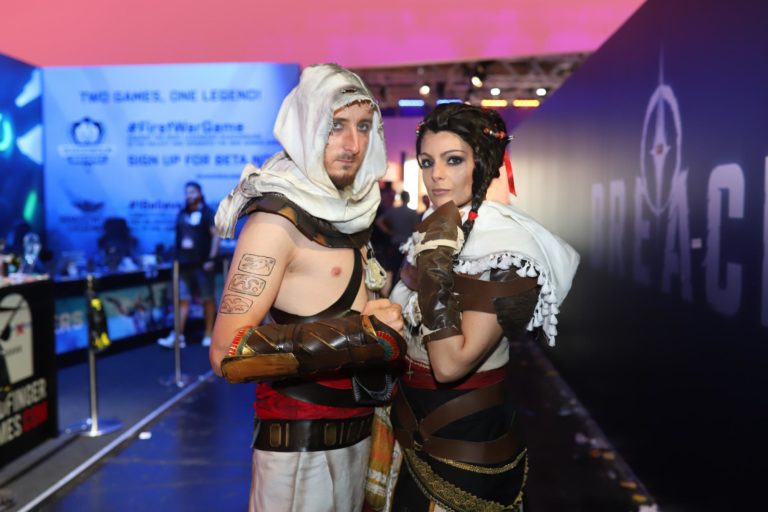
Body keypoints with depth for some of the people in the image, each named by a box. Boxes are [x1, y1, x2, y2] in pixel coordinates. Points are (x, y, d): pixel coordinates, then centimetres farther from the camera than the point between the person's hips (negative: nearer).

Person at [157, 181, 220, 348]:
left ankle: (209, 334, 15)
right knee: (182, 299, 2)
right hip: (184, 264, 5)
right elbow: (178, 236, 19)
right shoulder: (182, 214, 13)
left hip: (202, 263, -5)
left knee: (208, 299, 5)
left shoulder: (207, 212, -3)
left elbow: (216, 236, -9)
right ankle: (178, 336, 2)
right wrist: (177, 258, 11)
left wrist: (211, 259, -15)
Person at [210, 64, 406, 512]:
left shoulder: (348, 210, 6)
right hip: (301, 442, -8)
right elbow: (229, 354, -27)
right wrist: (363, 332, -24)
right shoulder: (277, 220, -19)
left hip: (355, 430, 8)